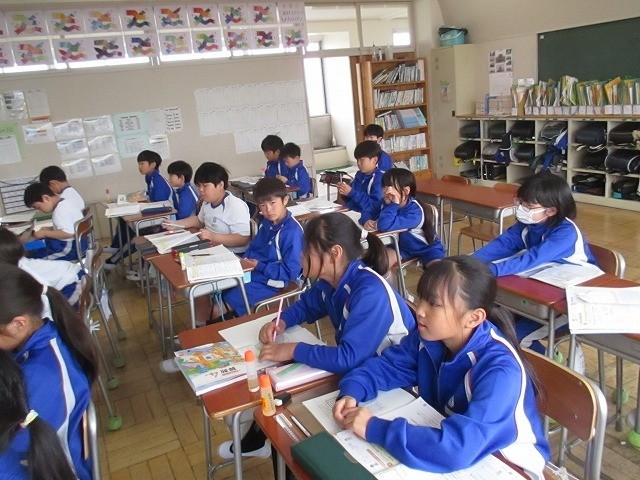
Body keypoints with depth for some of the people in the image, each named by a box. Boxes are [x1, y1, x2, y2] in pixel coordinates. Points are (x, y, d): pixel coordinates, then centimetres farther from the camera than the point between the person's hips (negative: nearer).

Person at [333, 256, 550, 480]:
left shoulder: (499, 371, -32)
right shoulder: (429, 338, -12)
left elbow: (459, 448, -41)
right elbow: (383, 366, -2)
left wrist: (375, 429, -36)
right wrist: (351, 393, -21)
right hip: (447, 447, 4)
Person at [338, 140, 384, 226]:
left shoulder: (379, 179, -15)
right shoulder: (359, 175, 8)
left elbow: (375, 206, -24)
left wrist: (352, 193, -24)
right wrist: (344, 193, -4)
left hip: (369, 220, -8)